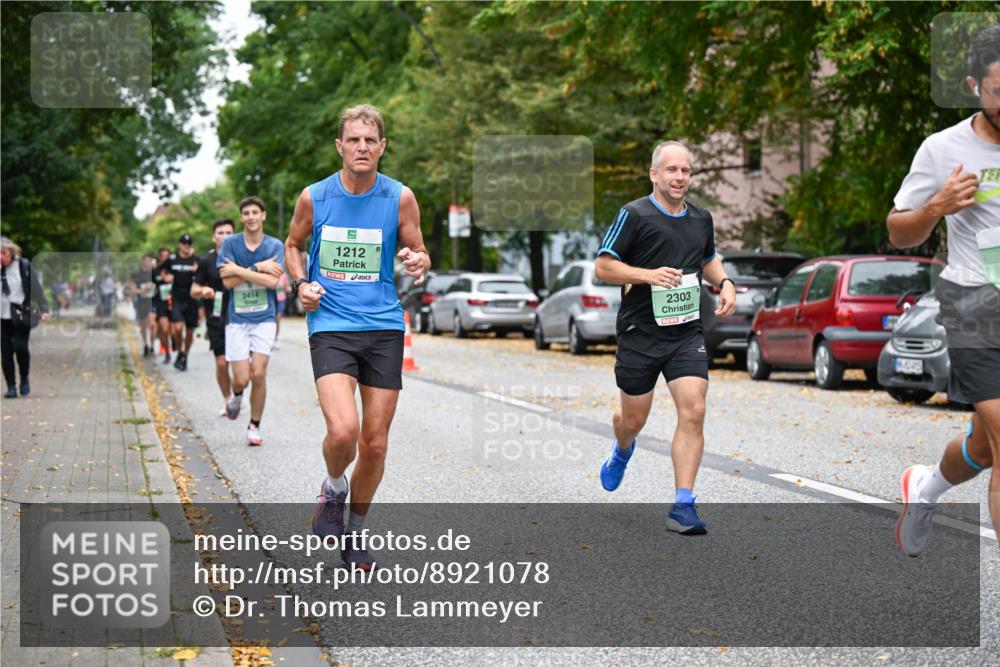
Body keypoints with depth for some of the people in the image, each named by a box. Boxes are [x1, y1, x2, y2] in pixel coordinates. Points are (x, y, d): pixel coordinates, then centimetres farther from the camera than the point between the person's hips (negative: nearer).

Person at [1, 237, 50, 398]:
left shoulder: (24, 266, -2)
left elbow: (37, 288, 1)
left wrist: (44, 309, -3)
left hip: (21, 316, -3)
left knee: (20, 347, -11)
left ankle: (24, 379, 14)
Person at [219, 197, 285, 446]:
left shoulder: (275, 246, 0)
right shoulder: (230, 244, 0)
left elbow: (272, 281, -14)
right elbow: (227, 281, -10)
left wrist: (239, 270, -14)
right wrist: (258, 268, -14)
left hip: (264, 318, 0)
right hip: (237, 319, 0)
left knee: (258, 373, -10)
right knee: (242, 378, -6)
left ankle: (255, 427, 7)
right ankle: (236, 395, 32)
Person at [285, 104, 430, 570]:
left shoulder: (400, 198, -2)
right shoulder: (314, 198, -1)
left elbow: (418, 252, 8)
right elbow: (294, 245, 16)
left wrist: (418, 263, -16)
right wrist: (300, 283, -3)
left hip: (383, 326, 2)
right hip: (330, 325, -1)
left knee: (375, 444, 5)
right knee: (342, 430, -22)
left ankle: (356, 530, 28)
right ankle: (333, 489, 12)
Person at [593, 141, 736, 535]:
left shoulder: (701, 219, 10)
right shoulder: (634, 214, -7)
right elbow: (602, 267, -8)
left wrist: (724, 283, 8)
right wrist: (648, 274, -21)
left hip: (687, 333, 3)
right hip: (640, 332, -3)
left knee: (693, 413, -13)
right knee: (633, 419, 10)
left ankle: (682, 506, -10)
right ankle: (622, 451, 49)